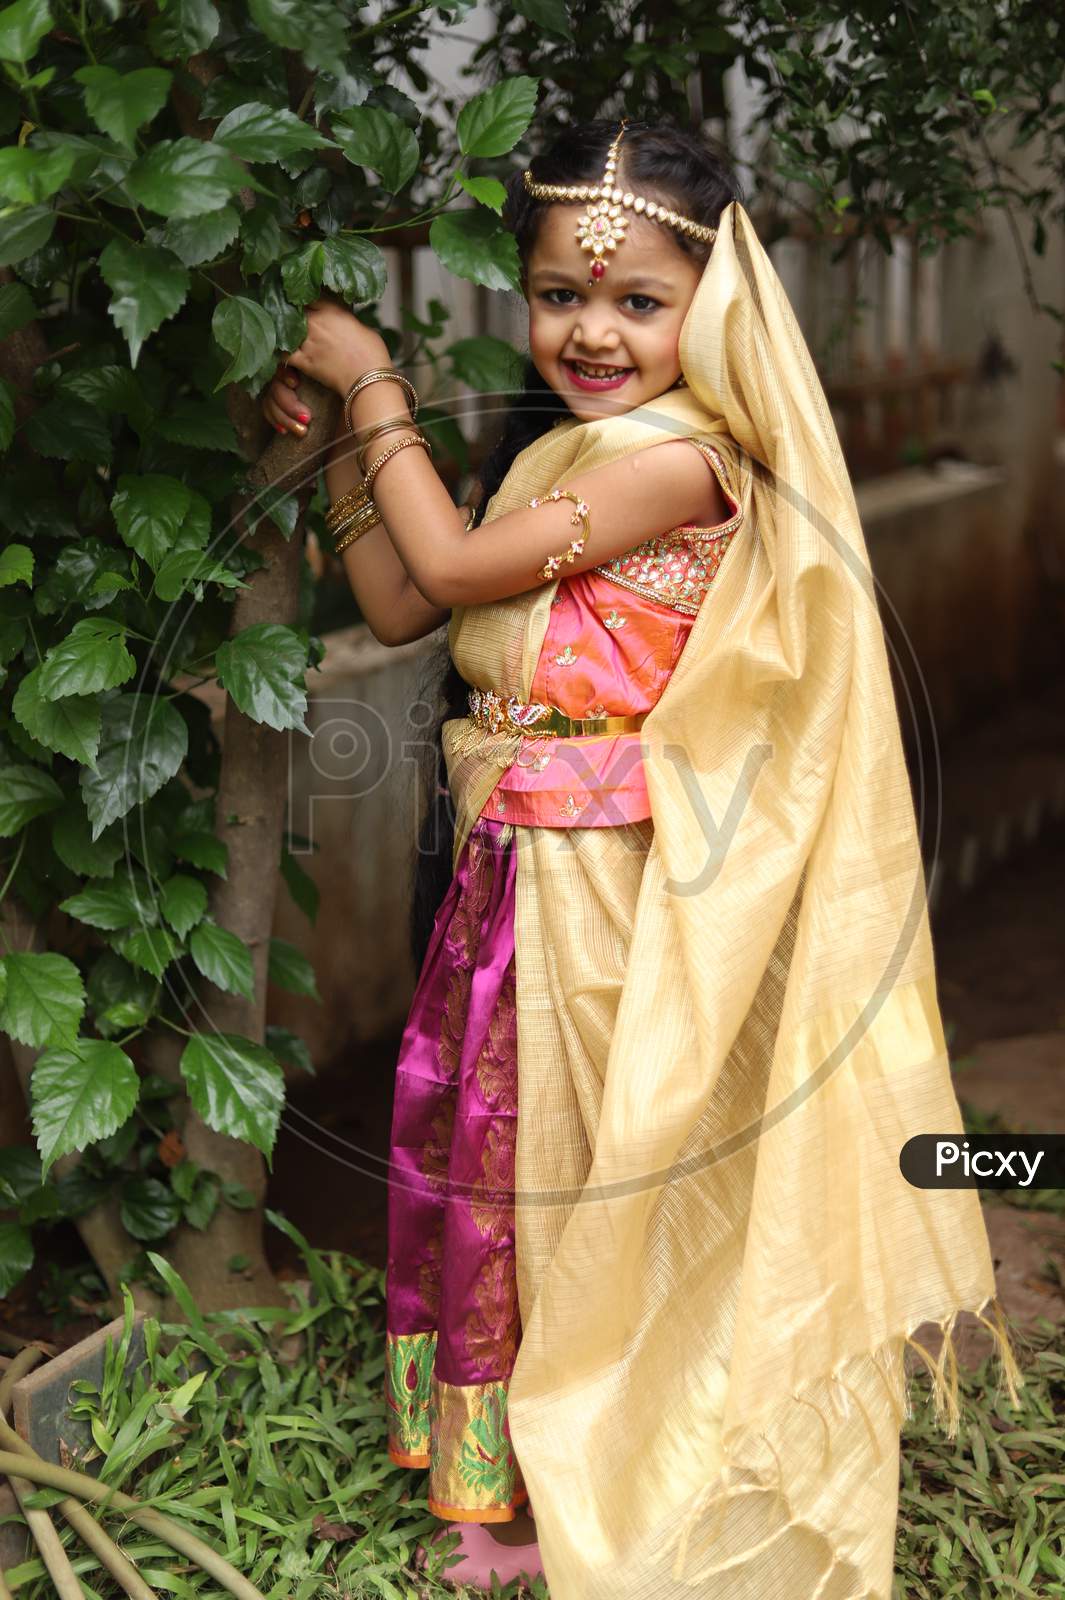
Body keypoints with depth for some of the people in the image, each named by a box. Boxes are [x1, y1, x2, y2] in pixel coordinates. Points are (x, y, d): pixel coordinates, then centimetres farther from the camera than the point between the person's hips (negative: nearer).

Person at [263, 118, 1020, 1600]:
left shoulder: (677, 454, -17)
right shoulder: (546, 450, 9)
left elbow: (452, 562, -16)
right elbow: (401, 606, 13)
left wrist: (378, 387, -5)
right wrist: (341, 439, 6)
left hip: (614, 889, -8)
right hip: (508, 868, 8)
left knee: (584, 1161, 5)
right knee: (499, 1146, 16)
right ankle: (519, 1478, 35)